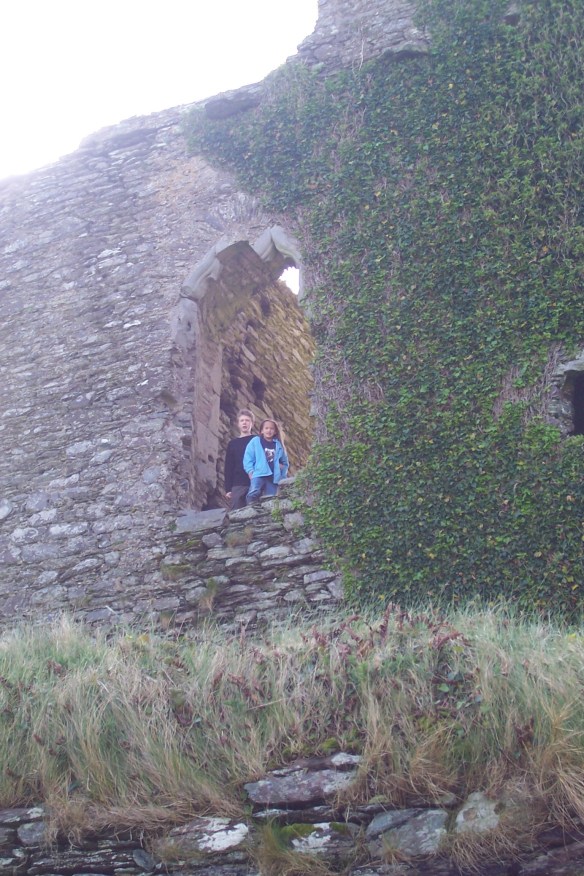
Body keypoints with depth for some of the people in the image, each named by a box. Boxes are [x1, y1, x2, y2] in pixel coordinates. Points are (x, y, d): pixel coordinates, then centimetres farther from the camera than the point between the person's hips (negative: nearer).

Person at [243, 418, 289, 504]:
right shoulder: (255, 441, 8)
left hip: (273, 477, 4)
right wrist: (250, 471, -9)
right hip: (258, 474, -4)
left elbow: (285, 462, 26)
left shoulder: (278, 445, 18)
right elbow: (248, 458, 2)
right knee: (253, 494, -30)